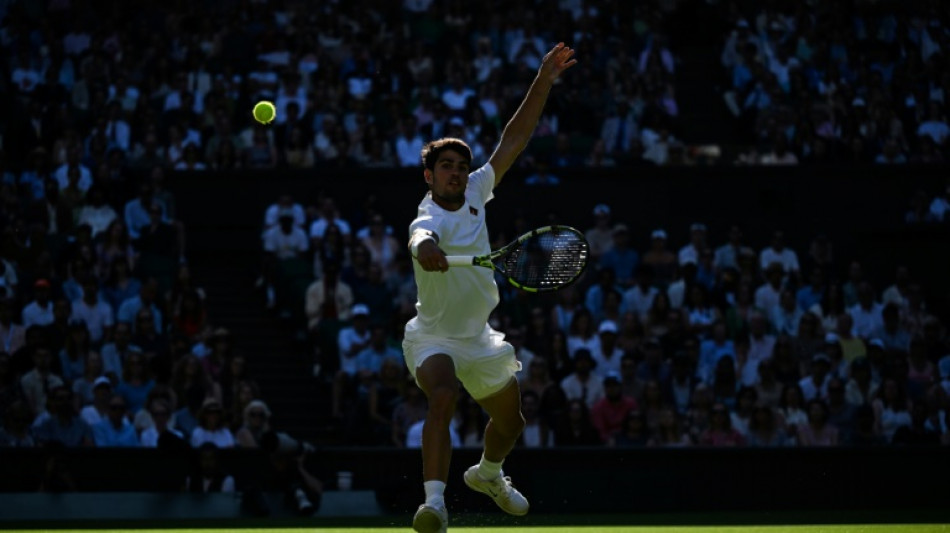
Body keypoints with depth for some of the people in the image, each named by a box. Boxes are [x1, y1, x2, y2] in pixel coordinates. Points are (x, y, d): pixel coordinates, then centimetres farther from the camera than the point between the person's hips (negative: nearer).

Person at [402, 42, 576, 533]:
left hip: (479, 338, 8)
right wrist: (424, 250, -74)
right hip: (434, 338, -8)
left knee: (510, 423, 21)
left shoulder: (475, 193, -3)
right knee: (443, 399, -37)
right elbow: (421, 239, -49)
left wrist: (544, 81, -5)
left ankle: (487, 474, 54)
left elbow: (512, 141, 0)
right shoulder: (429, 220, -24)